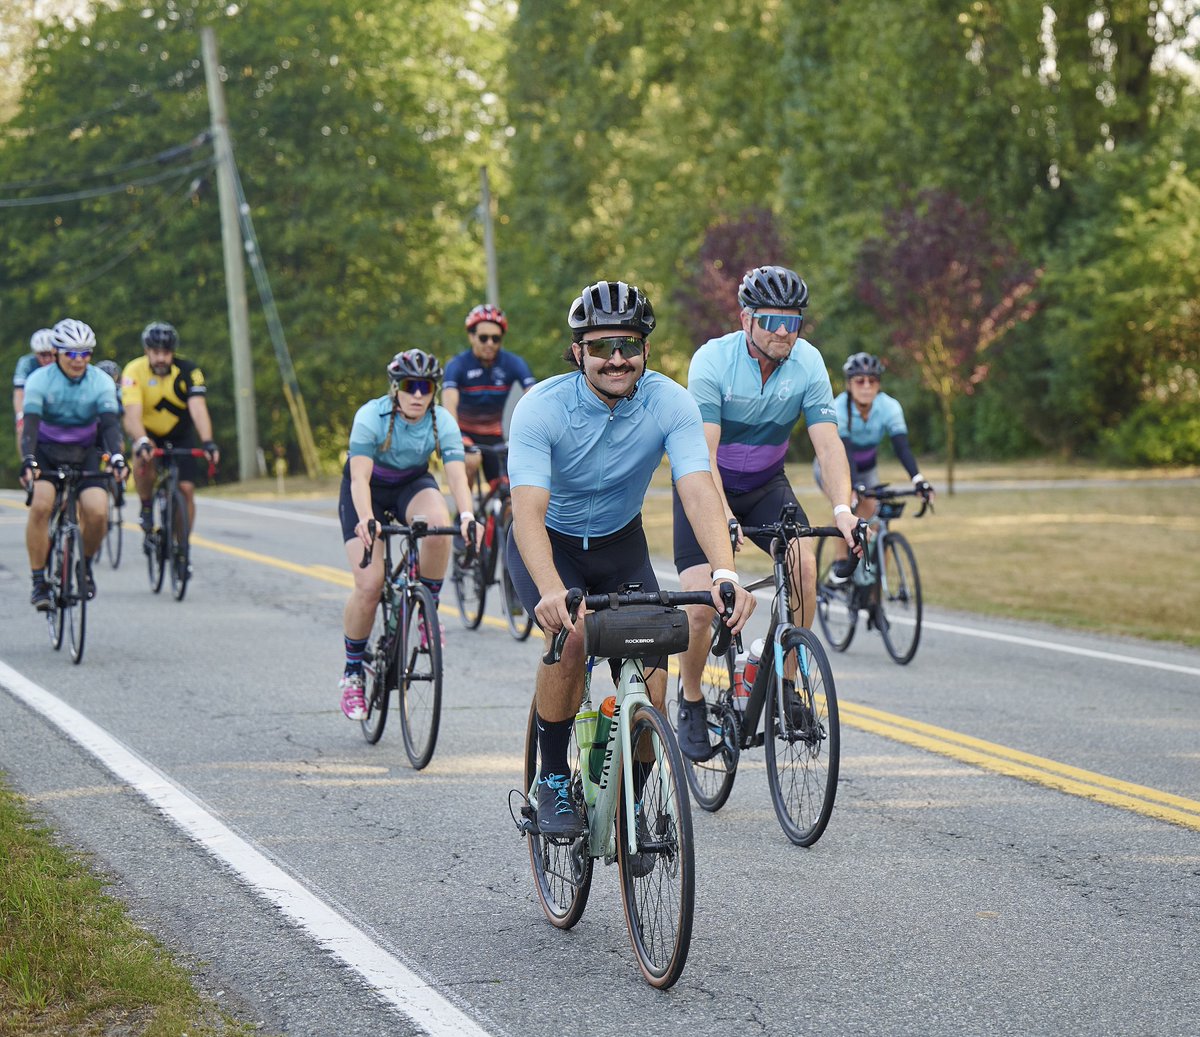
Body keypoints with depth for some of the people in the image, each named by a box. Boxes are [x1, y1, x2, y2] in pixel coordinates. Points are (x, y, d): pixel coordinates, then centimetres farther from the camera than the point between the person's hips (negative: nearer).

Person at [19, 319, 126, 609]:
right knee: (40, 506, -28)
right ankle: (39, 581, -17)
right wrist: (28, 460, -44)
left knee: (97, 512, -21)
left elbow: (110, 423, -23)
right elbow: (30, 423, -27)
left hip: (84, 454, 1)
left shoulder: (101, 382, -12)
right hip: (46, 452, -1)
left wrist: (117, 457, -42)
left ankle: (85, 565, 9)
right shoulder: (39, 379, -16)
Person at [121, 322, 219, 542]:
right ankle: (146, 507, -12)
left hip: (180, 435, 1)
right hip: (148, 431, -1)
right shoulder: (134, 372, -24)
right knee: (144, 456, -35)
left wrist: (207, 442, -50)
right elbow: (132, 414, -35)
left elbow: (198, 408, -34)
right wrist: (141, 442, -55)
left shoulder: (188, 371, -22)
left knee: (186, 489, -9)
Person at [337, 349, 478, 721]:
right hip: (368, 491, -2)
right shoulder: (371, 416, -26)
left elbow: (457, 475, -28)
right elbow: (359, 477, -34)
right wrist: (366, 520, -51)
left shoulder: (443, 422, -19)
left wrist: (466, 516, -48)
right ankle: (352, 673, 1)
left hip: (412, 486, 2)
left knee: (438, 525, -35)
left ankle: (429, 608, -12)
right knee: (369, 585, -18)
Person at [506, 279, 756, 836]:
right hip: (548, 545, -3)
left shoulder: (670, 402, -22)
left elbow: (699, 491, -33)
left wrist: (724, 573, -51)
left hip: (621, 545, 3)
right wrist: (550, 592, -56)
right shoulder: (541, 408, -28)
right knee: (571, 637, -31)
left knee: (651, 676, -13)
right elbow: (528, 511, -38)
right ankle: (554, 782, -12)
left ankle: (632, 798, 12)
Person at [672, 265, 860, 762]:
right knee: (699, 607, -15)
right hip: (709, 486, -3)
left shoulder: (808, 363, -16)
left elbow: (828, 442, -21)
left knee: (804, 563, -24)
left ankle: (787, 684, -10)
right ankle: (691, 702, 11)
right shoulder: (712, 361, -25)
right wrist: (725, 517, -45)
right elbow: (704, 452, -31)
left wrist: (842, 508, -37)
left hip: (766, 483, 3)